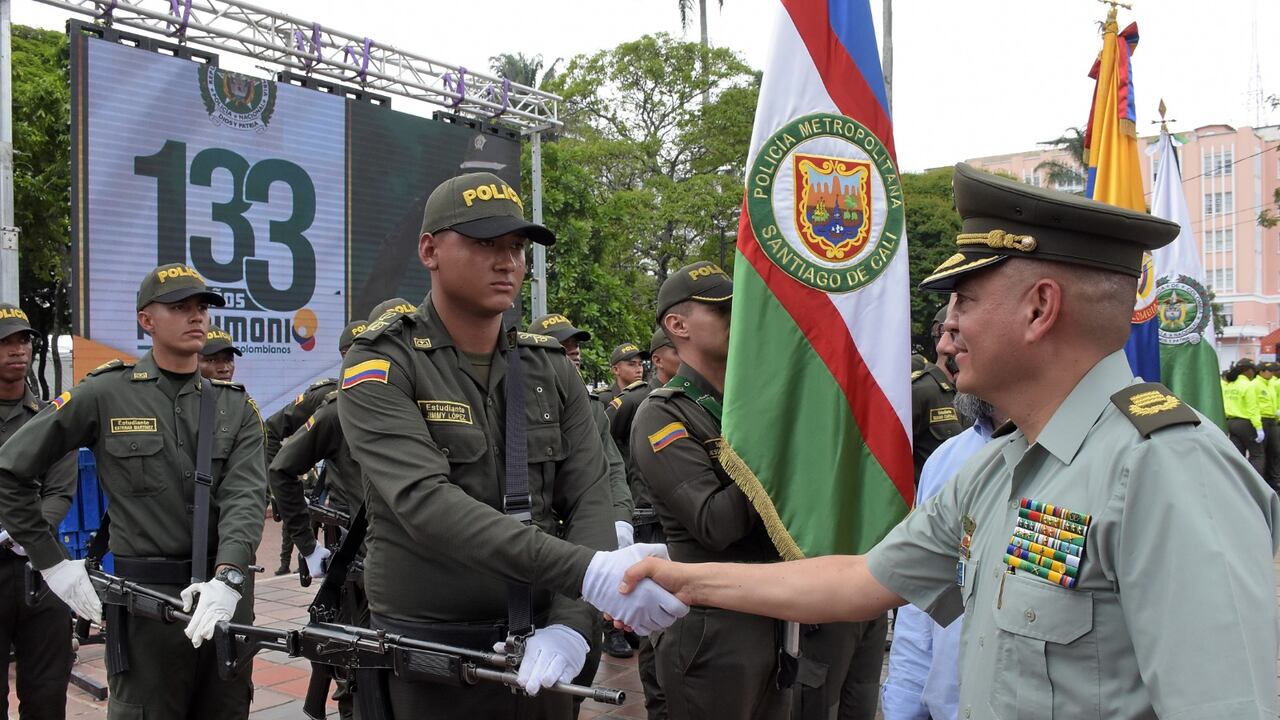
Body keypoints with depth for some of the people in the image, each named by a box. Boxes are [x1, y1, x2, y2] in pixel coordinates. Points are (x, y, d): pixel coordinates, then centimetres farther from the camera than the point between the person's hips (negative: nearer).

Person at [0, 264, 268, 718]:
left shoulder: (236, 405, 6)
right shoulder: (104, 396, -2)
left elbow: (245, 497, -8)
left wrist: (227, 579, -25)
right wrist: (53, 563, -1)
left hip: (226, 595, 3)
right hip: (144, 599, -3)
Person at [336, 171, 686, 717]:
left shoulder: (552, 372, 4)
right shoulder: (381, 367, -9)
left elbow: (590, 503, -2)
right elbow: (425, 502, -24)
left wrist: (570, 622, -20)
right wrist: (586, 573, -33)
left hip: (537, 643, 4)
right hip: (425, 649, -3)